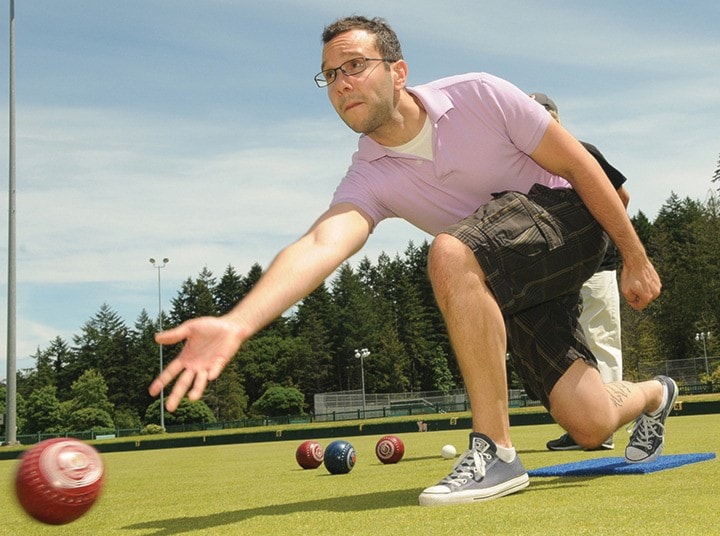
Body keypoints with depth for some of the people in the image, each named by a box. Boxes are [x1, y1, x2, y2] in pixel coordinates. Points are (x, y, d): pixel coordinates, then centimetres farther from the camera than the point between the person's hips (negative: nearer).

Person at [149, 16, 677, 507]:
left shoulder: (480, 95, -17)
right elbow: (321, 244, -30)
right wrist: (236, 324, -48)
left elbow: (580, 165, -9)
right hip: (511, 284, 4)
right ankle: (653, 394, 37)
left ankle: (495, 451, -26)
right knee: (589, 425, -5)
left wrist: (635, 256, -6)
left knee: (450, 254, -33)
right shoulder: (370, 180, -10)